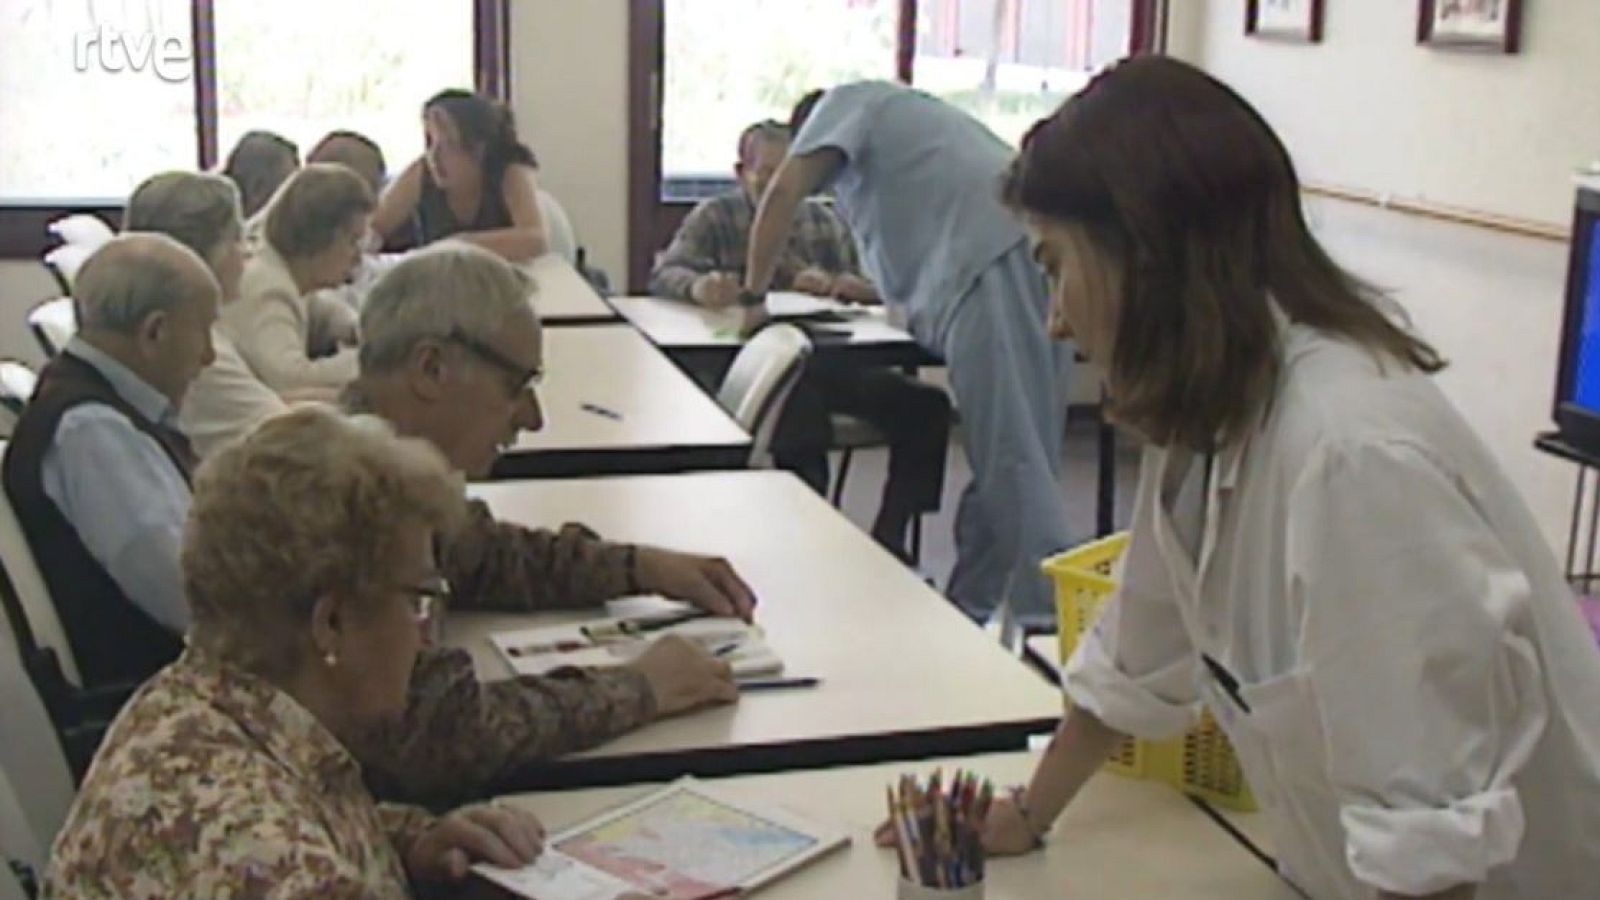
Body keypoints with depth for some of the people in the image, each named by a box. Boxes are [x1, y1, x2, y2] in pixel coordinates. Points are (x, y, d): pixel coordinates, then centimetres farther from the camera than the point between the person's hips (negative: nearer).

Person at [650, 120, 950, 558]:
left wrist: (834, 283, -12)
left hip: (828, 361, 4)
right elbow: (664, 274, -4)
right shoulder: (715, 218, 12)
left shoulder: (824, 222, 22)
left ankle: (887, 539, -6)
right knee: (800, 408, -38)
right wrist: (699, 285, -29)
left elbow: (875, 288, 13)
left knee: (925, 406, -16)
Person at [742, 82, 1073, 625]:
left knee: (1010, 455, -13)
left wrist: (753, 297, 12)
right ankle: (972, 608, 16)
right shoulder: (904, 115, 41)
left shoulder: (844, 103, 18)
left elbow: (784, 191, 3)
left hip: (992, 258, -9)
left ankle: (1048, 621, -17)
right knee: (1009, 452, 10)